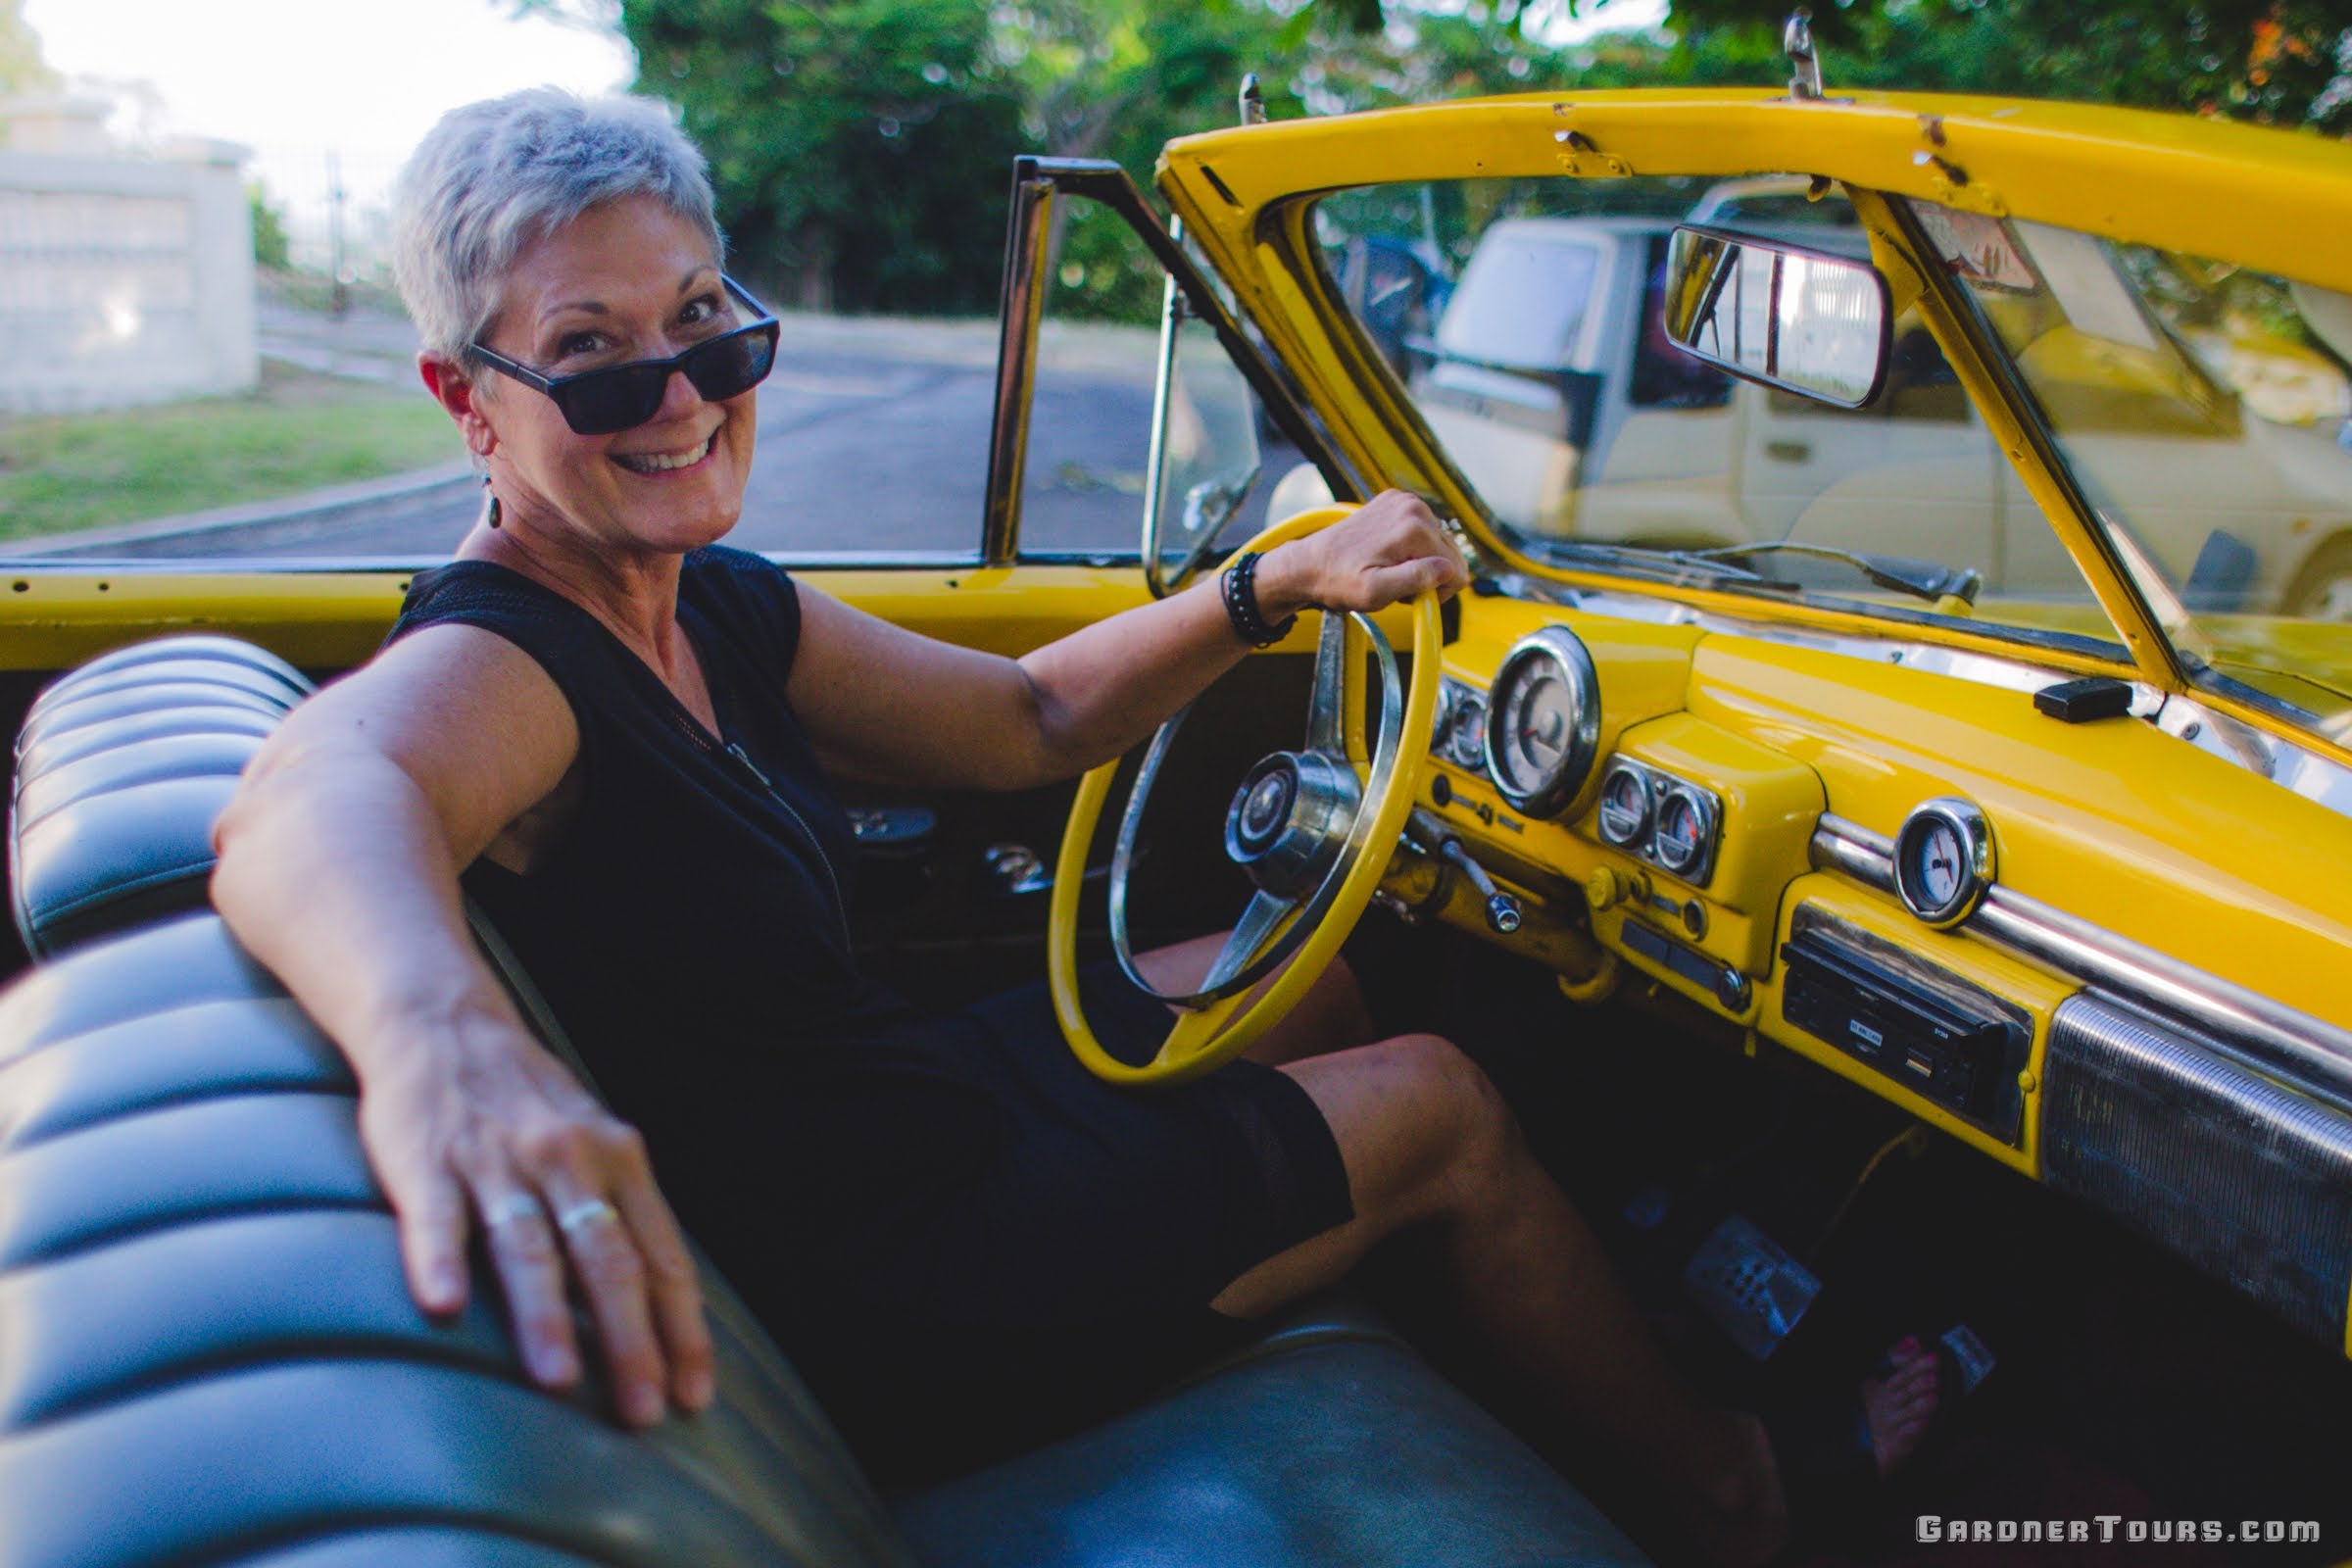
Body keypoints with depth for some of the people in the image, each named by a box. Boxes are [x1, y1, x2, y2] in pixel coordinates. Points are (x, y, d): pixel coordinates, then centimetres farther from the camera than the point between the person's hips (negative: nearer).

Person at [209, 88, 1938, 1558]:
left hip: (908, 1084, 9)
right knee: (1439, 1101, 0)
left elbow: (1026, 721, 8)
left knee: (1335, 974, 18)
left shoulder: (723, 607, 1)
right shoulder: (493, 664, -25)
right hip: (876, 1283, -9)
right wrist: (438, 1039, -73)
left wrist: (1285, 582, -3)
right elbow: (324, 792, -50)